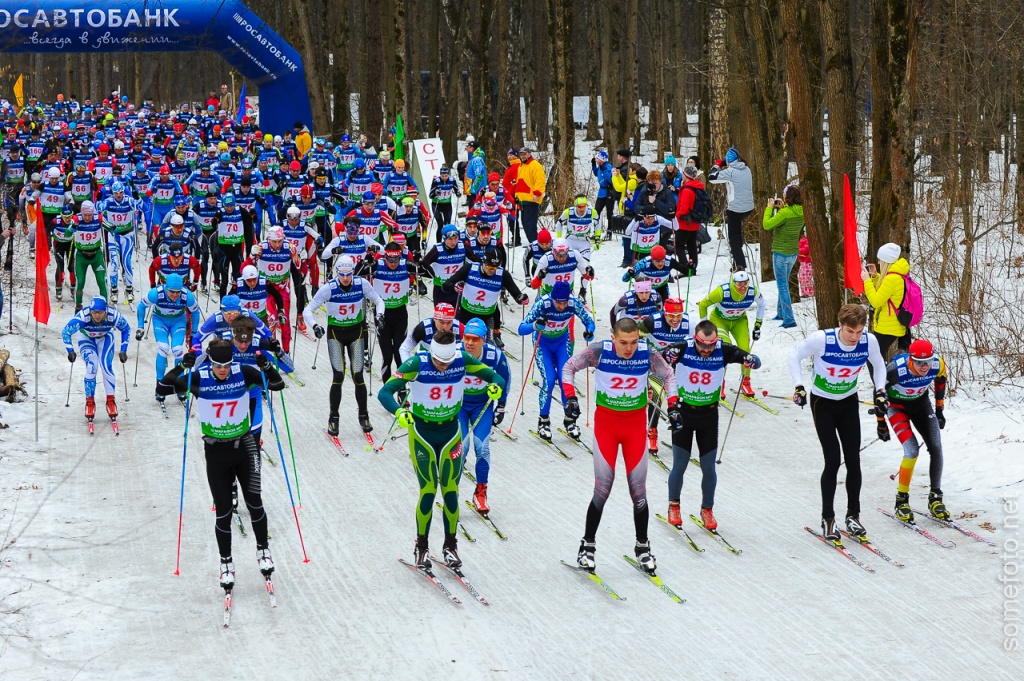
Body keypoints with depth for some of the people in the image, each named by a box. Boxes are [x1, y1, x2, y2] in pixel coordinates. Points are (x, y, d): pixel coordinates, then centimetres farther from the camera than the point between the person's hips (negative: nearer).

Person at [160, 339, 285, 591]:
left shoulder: (243, 372, -11)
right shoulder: (198, 378, -13)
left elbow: (278, 384, -7)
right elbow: (164, 387, -16)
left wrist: (266, 365, -26)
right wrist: (182, 367, -30)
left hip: (244, 446, 0)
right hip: (216, 451, 0)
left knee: (254, 502, 0)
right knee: (223, 511, 5)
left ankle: (263, 550, 23)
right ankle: (226, 563, 20)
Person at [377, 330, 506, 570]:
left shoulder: (462, 360, -14)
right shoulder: (417, 364, -22)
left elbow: (494, 376, -5)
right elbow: (385, 392, -24)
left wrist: (496, 386, -30)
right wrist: (399, 412, -45)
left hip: (450, 431, 2)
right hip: (421, 432, -2)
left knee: (450, 491, 0)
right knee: (428, 490, -8)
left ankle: (450, 547, 16)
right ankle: (421, 548, 8)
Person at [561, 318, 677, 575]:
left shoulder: (647, 353, -11)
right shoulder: (599, 351, -15)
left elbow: (668, 376, 7)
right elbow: (569, 367, -2)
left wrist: (673, 405, -5)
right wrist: (570, 396, -15)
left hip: (636, 425, 2)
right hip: (606, 423, -1)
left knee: (638, 491, 2)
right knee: (602, 491, -6)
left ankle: (642, 547, 18)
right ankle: (588, 546, 10)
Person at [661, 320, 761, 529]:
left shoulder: (724, 351, -14)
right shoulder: (682, 349, -18)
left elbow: (751, 360, -7)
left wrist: (753, 361, -31)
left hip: (709, 415, 1)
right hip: (683, 412, -1)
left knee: (708, 468, 6)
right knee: (679, 466, 3)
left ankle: (707, 510, 24)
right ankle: (673, 506, 25)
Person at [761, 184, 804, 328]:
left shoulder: (785, 213, -24)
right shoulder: (801, 212, -1)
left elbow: (767, 225, -21)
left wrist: (769, 208, -10)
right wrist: (781, 208, 9)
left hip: (781, 253, -8)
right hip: (793, 252, 8)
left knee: (782, 285, -4)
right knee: (784, 283, 23)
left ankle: (789, 319, -8)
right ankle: (781, 313, 34)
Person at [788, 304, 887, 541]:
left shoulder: (869, 341, -18)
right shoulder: (821, 339, -28)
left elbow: (878, 364, 4)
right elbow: (795, 356, -11)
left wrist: (880, 391, -6)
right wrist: (799, 386, -21)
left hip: (849, 403, 3)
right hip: (823, 404, -3)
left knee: (853, 460, 0)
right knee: (833, 460, -10)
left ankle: (853, 515, 14)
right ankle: (828, 519, 1)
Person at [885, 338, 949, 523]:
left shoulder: (938, 364, -25)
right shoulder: (896, 369, -36)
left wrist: (939, 410, 8)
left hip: (921, 402, 4)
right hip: (897, 405, -4)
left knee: (936, 448, -7)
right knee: (912, 451, -19)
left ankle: (935, 498, 9)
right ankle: (902, 500, -3)